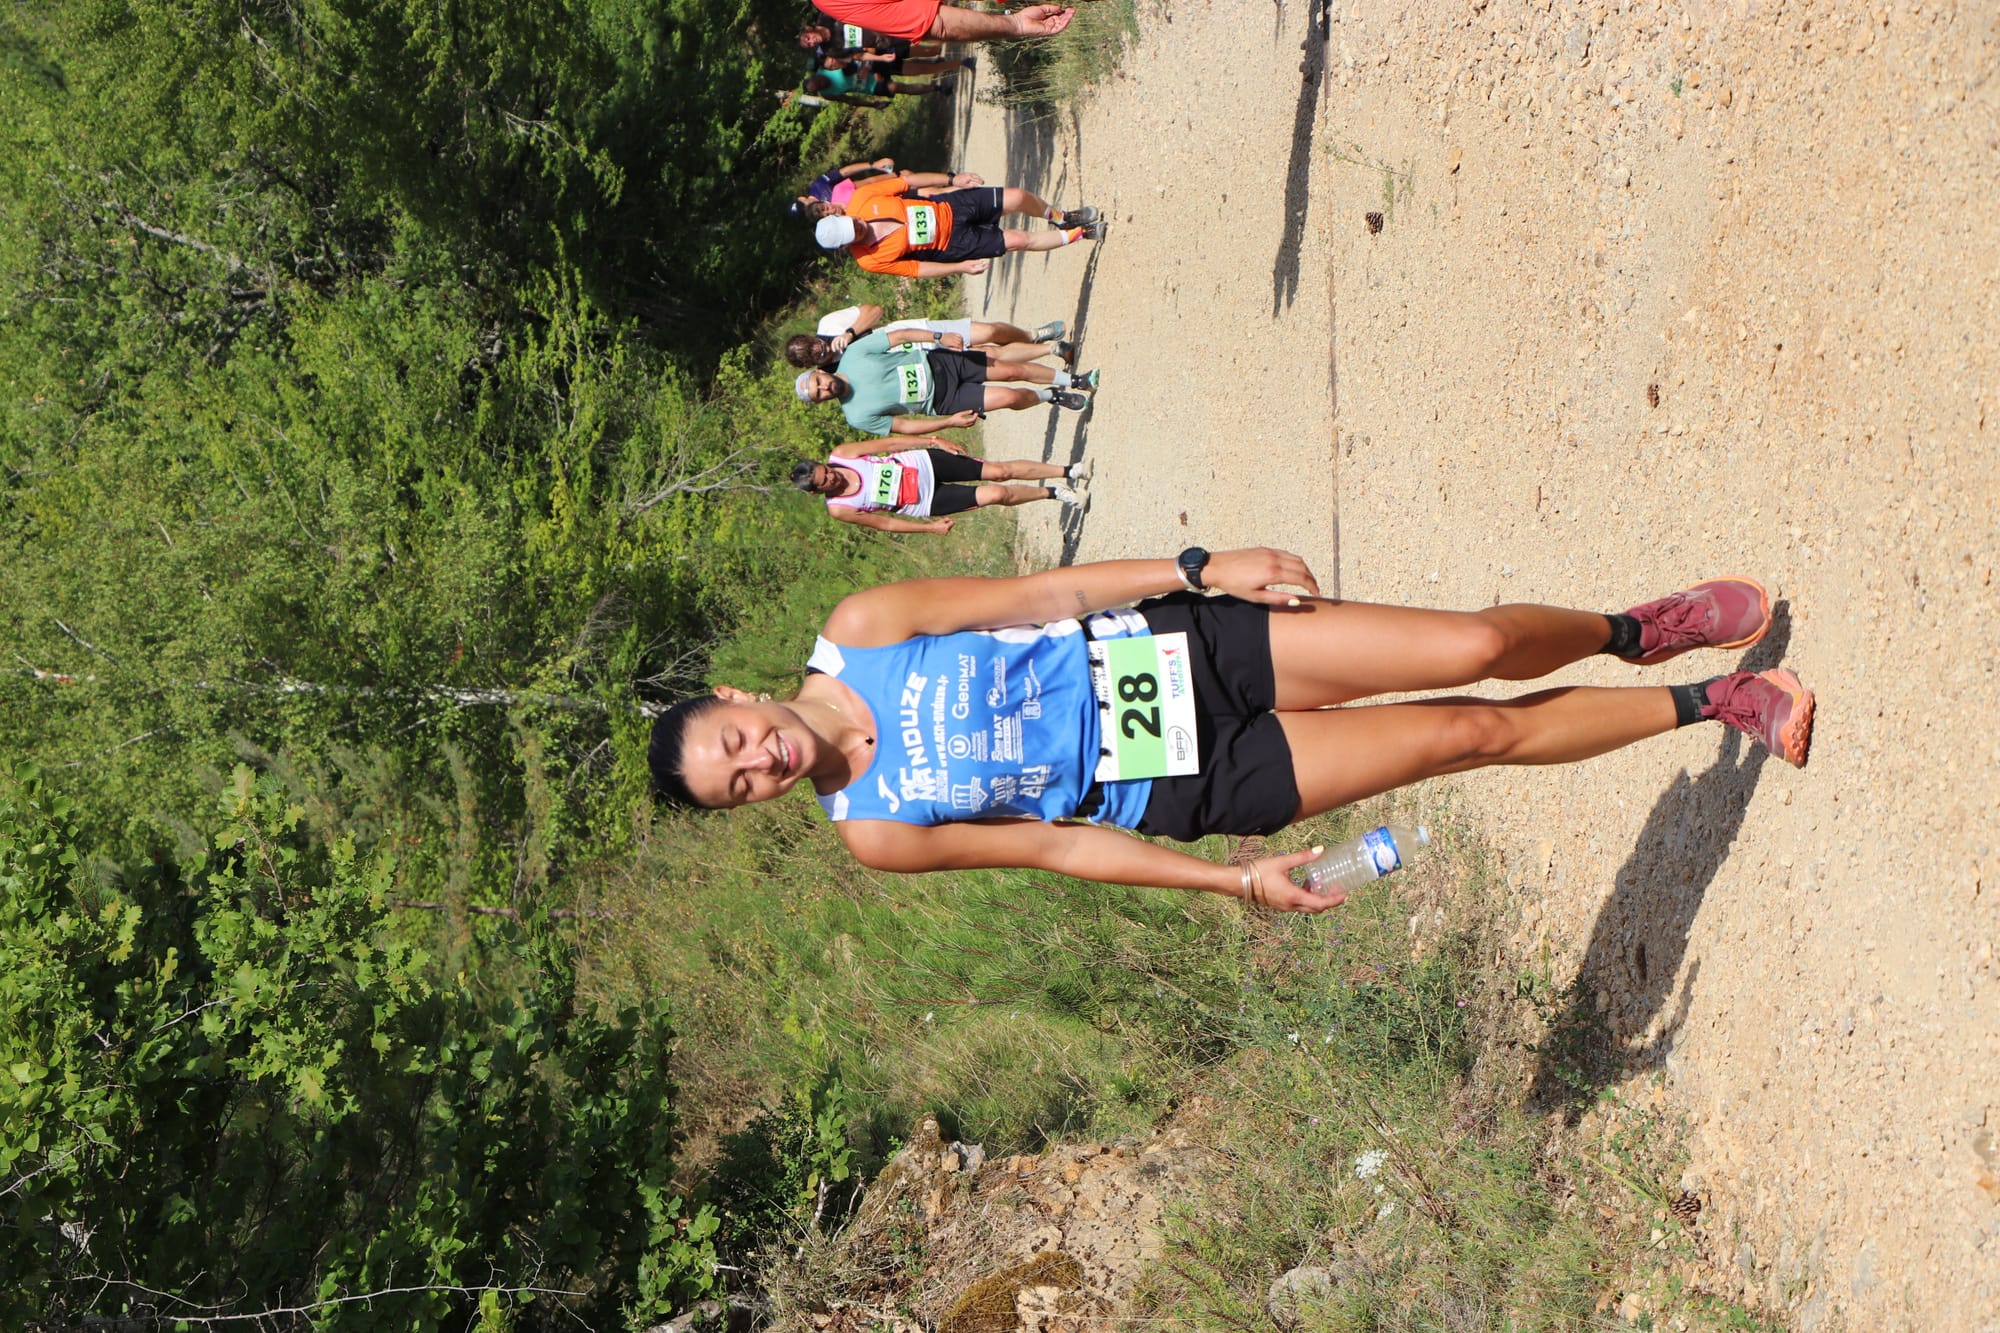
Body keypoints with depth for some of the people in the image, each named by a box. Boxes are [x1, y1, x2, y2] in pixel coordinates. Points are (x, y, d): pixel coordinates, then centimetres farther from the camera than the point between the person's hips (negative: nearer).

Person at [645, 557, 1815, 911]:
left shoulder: (854, 632, -7)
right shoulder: (875, 833, -7)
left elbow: (1037, 591, -4)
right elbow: (1051, 844, -4)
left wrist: (1202, 567, -9)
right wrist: (1237, 882, -4)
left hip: (1177, 648, 2)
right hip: (1184, 785, -1)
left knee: (1476, 649, -7)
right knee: (1474, 734, -5)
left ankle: (1636, 632, 27)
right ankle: (1712, 705, 18)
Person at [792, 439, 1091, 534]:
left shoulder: (840, 455, -15)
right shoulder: (839, 510, -19)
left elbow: (887, 444, -4)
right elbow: (884, 524, -8)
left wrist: (934, 441, -5)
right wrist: (930, 527, -7)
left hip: (921, 463, 2)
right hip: (926, 502, -2)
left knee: (999, 472, -3)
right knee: (996, 494, -11)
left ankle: (1067, 472, 18)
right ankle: (1051, 492, 18)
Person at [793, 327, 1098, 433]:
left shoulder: (853, 355, -15)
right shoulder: (858, 416, -17)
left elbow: (900, 336, -9)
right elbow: (904, 426, -10)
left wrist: (939, 337, -20)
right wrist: (950, 422, -15)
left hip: (937, 362, 2)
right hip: (942, 401, -2)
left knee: (1013, 371, 0)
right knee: (1011, 398, -11)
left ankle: (1073, 379, 26)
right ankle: (1051, 395, 23)